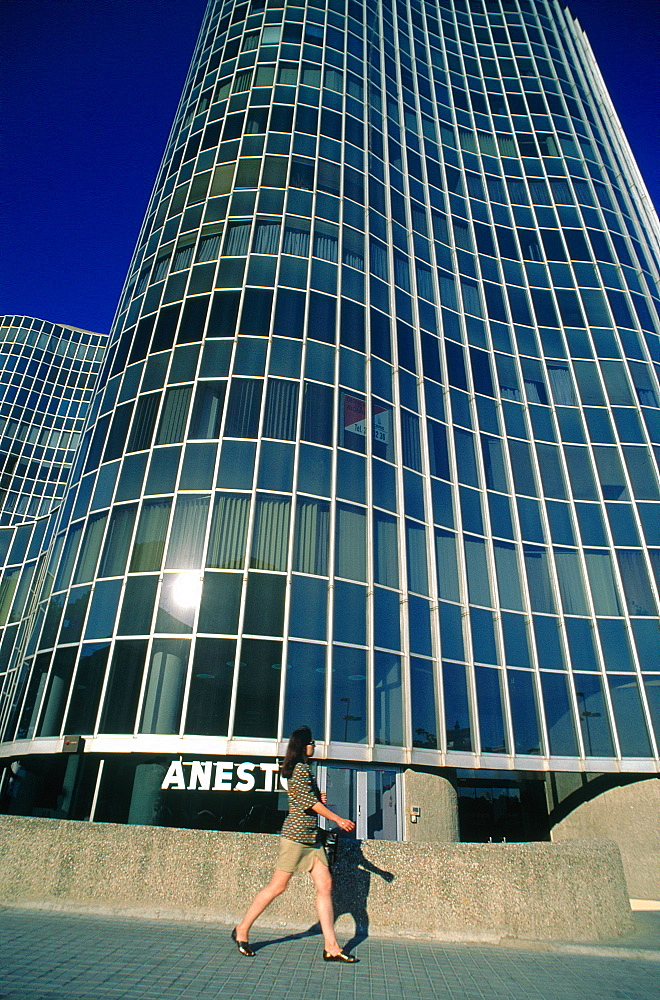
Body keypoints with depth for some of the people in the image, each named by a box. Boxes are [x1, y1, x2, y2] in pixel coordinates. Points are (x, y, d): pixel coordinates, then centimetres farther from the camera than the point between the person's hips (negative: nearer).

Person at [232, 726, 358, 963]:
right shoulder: (301, 768, -12)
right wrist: (338, 819, -14)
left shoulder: (301, 769, 17)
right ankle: (242, 930, 15)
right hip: (296, 835, -9)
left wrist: (319, 799, 8)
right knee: (277, 886, 0)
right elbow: (309, 802, -17)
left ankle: (331, 947, 5)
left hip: (311, 838, 9)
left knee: (325, 885, 3)